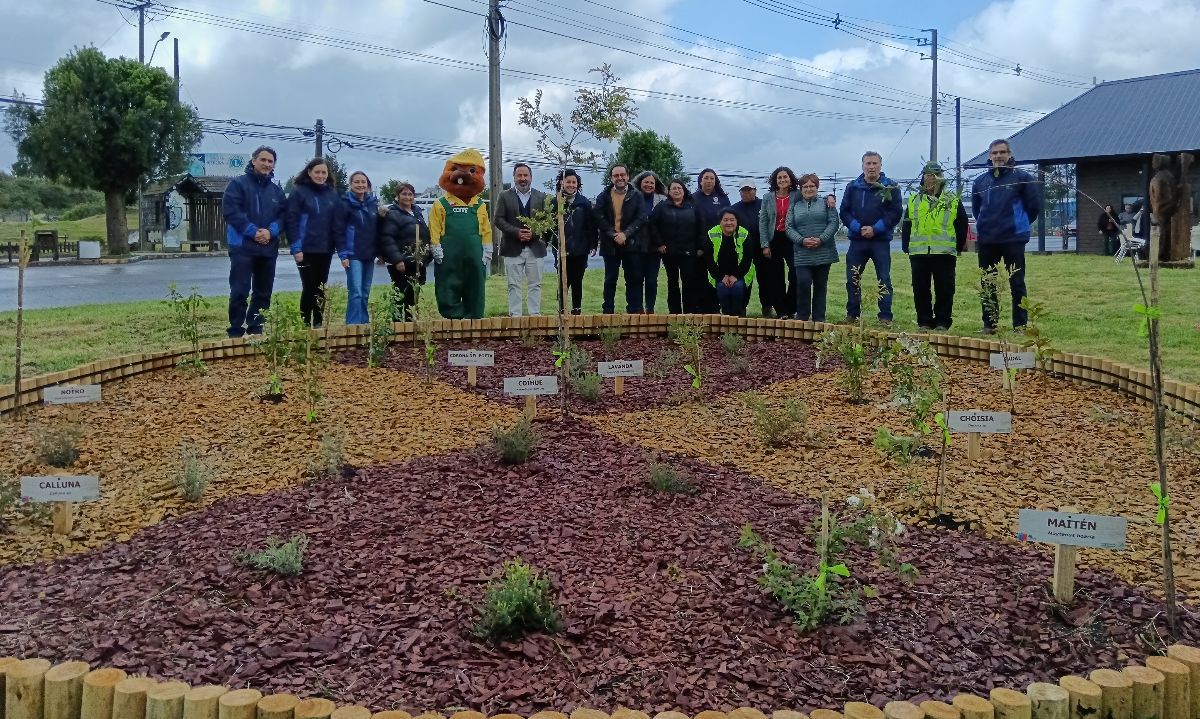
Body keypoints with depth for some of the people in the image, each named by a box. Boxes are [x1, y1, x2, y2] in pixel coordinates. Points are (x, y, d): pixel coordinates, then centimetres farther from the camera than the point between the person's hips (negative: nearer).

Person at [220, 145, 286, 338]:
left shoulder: (276, 189, 13)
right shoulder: (238, 183, -2)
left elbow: (283, 215, 9)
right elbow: (231, 211, -12)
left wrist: (271, 231, -11)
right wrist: (253, 231, -18)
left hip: (269, 248, 6)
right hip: (243, 247, -6)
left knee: (263, 293, 11)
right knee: (240, 291, -6)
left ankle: (255, 330, 21)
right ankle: (236, 333, -1)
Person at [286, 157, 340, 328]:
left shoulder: (332, 193, 9)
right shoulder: (298, 191, -5)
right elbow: (292, 221, -9)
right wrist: (296, 248, -15)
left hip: (326, 250, 4)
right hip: (306, 249, -4)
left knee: (321, 288, 10)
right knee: (309, 287, -3)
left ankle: (319, 324, 19)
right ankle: (305, 324, 6)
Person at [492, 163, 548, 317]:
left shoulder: (541, 197, 9)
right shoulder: (505, 196, 5)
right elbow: (499, 220, -1)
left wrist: (534, 233, -12)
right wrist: (516, 232, -14)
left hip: (535, 248, 1)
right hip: (513, 248, -1)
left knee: (535, 284, 4)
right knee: (514, 285, 2)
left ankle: (535, 314, 10)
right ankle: (515, 315, 5)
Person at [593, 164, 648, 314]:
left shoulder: (636, 196, 5)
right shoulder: (603, 196, 6)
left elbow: (641, 218, -4)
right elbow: (598, 217, -5)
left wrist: (625, 234, -15)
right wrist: (614, 235, -14)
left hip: (631, 244, 0)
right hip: (610, 244, 0)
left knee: (634, 279, 3)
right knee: (610, 280, 5)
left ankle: (634, 311, 9)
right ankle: (608, 312, 9)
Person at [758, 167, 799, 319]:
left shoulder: (797, 196, 2)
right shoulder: (768, 198, 6)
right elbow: (762, 222, 4)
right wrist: (764, 245, -3)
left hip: (792, 240, -1)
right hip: (774, 240, 2)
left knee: (795, 275, -10)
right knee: (775, 278, 3)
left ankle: (790, 310, 4)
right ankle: (781, 311, 11)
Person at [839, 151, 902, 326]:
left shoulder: (891, 187, 0)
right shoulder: (853, 187, 7)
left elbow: (896, 212, -5)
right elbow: (844, 212, 4)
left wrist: (875, 229, -14)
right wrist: (858, 228, -11)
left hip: (881, 241, -3)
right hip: (857, 240, 3)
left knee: (884, 280, 0)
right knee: (852, 279, 6)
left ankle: (885, 317, 4)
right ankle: (852, 314, 16)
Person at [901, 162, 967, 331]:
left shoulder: (953, 201, 6)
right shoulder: (914, 200, 12)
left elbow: (962, 225, 9)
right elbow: (906, 225, 14)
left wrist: (958, 247, 6)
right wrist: (907, 246, 6)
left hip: (944, 253, -2)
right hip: (918, 252, 2)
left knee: (944, 289, -1)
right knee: (920, 289, 4)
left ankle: (942, 321, 8)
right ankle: (924, 321, 12)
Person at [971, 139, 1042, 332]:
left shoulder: (1022, 177, -3)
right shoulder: (980, 181, 8)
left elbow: (1035, 205, 1)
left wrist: (1020, 223, 8)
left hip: (1013, 240, -4)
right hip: (986, 241, 4)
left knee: (1017, 284, -2)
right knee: (988, 286, 8)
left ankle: (1020, 325, 3)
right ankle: (989, 324, 16)